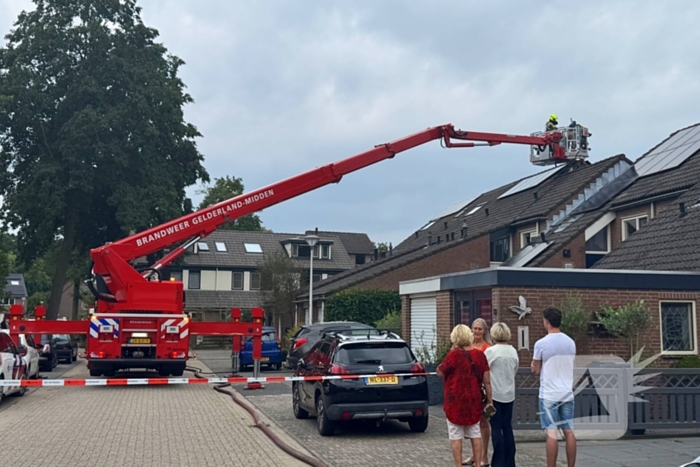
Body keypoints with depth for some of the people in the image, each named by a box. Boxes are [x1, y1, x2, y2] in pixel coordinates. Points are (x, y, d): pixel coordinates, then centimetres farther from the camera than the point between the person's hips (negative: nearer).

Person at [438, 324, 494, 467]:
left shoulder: (454, 355, -15)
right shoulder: (480, 354, -2)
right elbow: (487, 380, 1)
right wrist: (489, 400, 10)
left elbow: (439, 372, -2)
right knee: (475, 434, 15)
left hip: (456, 402, -4)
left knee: (456, 436, 4)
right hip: (474, 401, 4)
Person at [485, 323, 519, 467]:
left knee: (496, 428, 0)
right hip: (509, 394, 5)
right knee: (507, 427, 10)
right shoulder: (513, 351, 3)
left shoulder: (491, 351, -13)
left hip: (494, 393, -5)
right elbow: (515, 371, 12)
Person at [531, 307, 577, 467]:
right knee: (569, 431, 7)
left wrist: (535, 367, 20)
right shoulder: (571, 342, 6)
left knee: (552, 433, -4)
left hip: (549, 394, -5)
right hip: (567, 393, 5)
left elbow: (536, 370, -3)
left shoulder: (541, 343, -10)